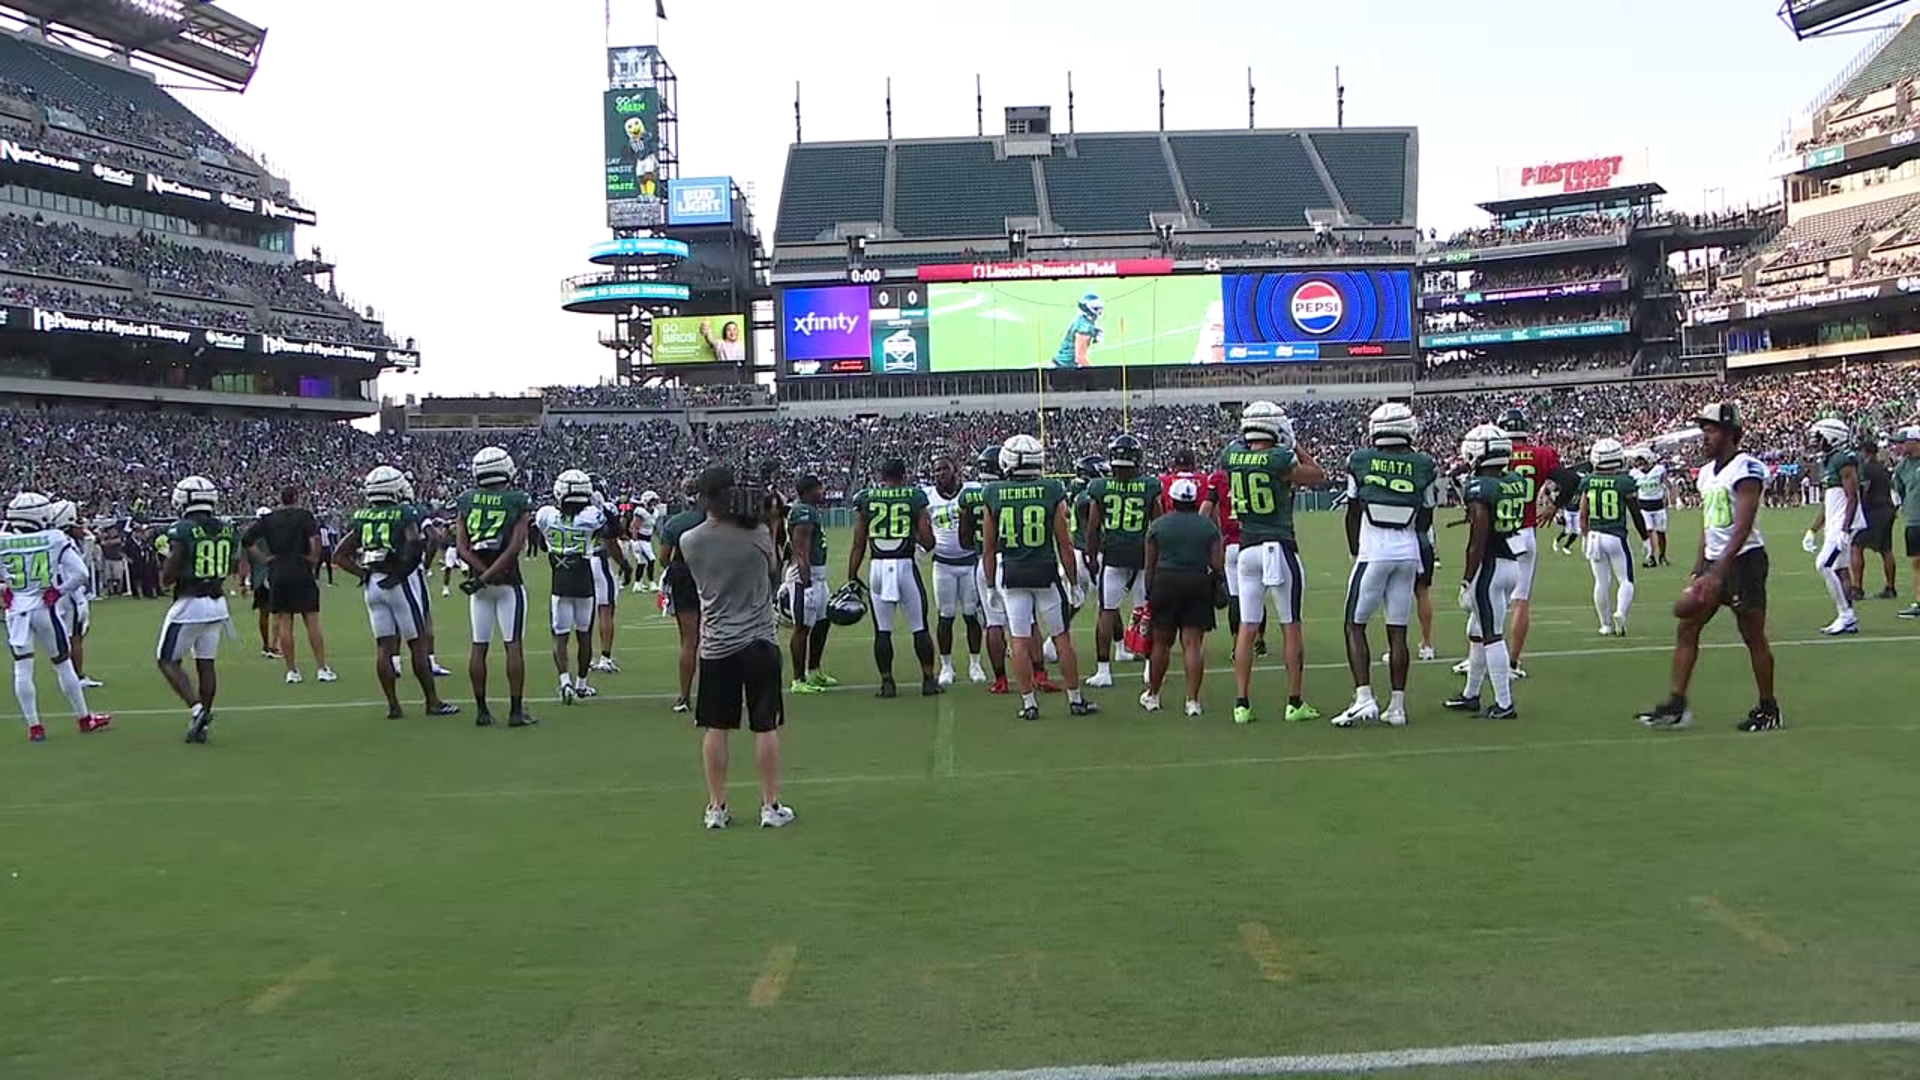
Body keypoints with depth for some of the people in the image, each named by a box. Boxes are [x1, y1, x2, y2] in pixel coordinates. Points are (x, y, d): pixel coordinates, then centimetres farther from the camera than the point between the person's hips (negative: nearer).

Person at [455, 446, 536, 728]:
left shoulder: (466, 501, 4)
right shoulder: (518, 502, -5)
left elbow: (462, 548, -3)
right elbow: (514, 548, -14)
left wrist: (483, 575, -7)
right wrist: (489, 576, -12)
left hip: (478, 581, 3)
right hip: (508, 581, -3)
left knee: (479, 646, 7)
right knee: (514, 645, -1)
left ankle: (481, 710, 11)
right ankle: (516, 710, 0)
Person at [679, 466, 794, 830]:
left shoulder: (689, 541, -6)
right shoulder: (758, 534, -10)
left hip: (716, 646, 1)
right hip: (759, 642, -1)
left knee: (715, 729, 10)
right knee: (766, 727, 7)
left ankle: (717, 808, 15)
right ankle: (771, 806, 13)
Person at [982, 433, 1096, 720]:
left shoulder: (993, 494, -1)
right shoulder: (1052, 491, -5)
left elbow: (989, 547, 3)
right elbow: (1064, 543, -2)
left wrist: (991, 584, 13)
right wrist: (1073, 580, 7)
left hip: (1011, 574, 1)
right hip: (1046, 571, -1)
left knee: (1020, 641, 5)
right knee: (1062, 637, 10)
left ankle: (1029, 703, 8)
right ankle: (1076, 700, 17)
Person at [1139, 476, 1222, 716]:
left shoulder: (1158, 525, 1)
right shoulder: (1208, 526, 3)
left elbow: (1150, 565, 3)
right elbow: (1217, 564, 0)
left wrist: (1149, 592, 12)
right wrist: (1219, 583, 17)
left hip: (1166, 582, 0)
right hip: (1199, 584, 0)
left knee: (1161, 642, 11)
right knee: (1193, 644, -1)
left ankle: (1152, 695, 24)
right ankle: (1192, 700, -4)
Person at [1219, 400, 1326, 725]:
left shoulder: (1231, 457, 0)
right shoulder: (1280, 459, -12)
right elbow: (1318, 475, 6)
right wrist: (1295, 445, 13)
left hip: (1247, 549, 4)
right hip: (1279, 548, -4)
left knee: (1247, 628, 6)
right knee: (1291, 627, 5)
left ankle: (1242, 703, 6)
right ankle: (1295, 702, 10)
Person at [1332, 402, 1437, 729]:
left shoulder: (1361, 461, -2)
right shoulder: (1423, 466, 1)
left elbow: (1353, 514, 6)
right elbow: (1425, 520, 8)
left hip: (1372, 553, -2)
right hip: (1408, 554, 2)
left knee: (1355, 626, 6)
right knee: (1398, 631, 7)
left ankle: (1364, 698, -5)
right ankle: (1397, 706, 9)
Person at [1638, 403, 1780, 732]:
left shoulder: (1746, 469, -14)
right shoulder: (1706, 473, 13)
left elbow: (1742, 528, -22)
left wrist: (1716, 573, -27)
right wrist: (1698, 572, 16)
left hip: (1743, 560, -8)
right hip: (1714, 561, 8)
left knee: (1754, 638, 2)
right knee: (1686, 628, 2)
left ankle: (1768, 709, 15)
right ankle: (1676, 705, 4)